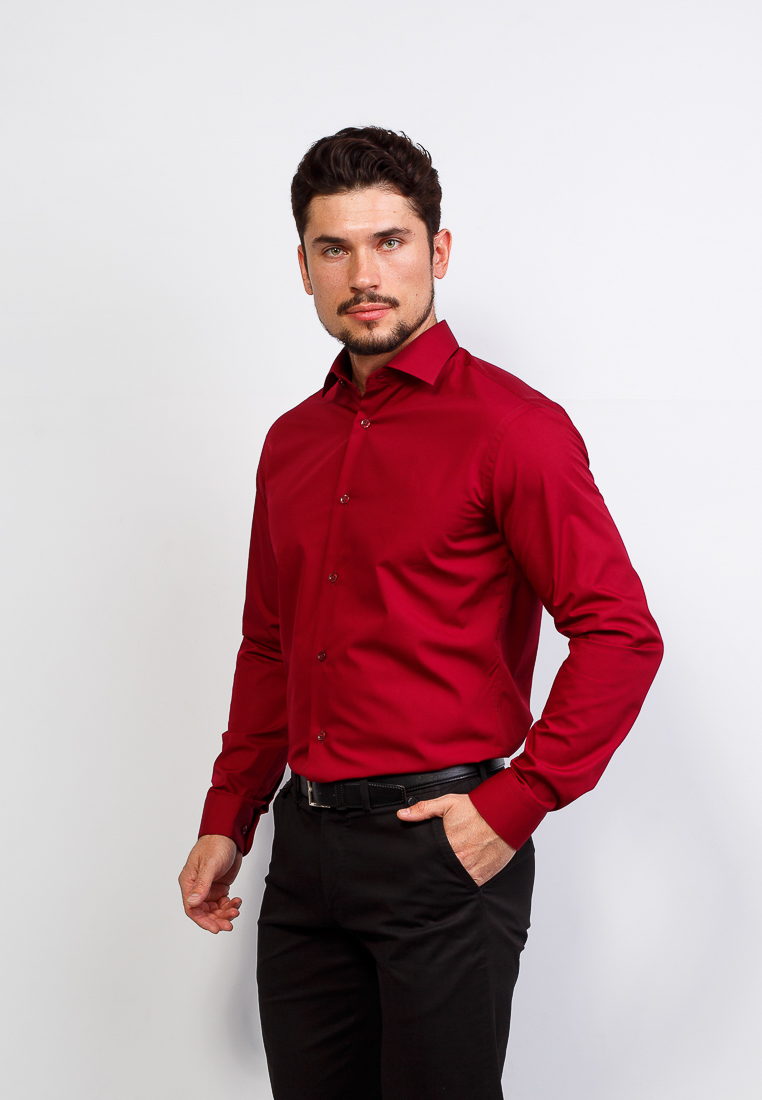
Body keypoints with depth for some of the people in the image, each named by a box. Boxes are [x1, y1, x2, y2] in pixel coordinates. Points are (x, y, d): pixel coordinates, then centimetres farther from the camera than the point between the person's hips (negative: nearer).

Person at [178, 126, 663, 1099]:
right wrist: (227, 821, 15)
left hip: (438, 846, -6)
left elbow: (621, 636, -13)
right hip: (306, 845, 6)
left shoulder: (510, 425, -9)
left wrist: (514, 808, -16)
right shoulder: (291, 443, 12)